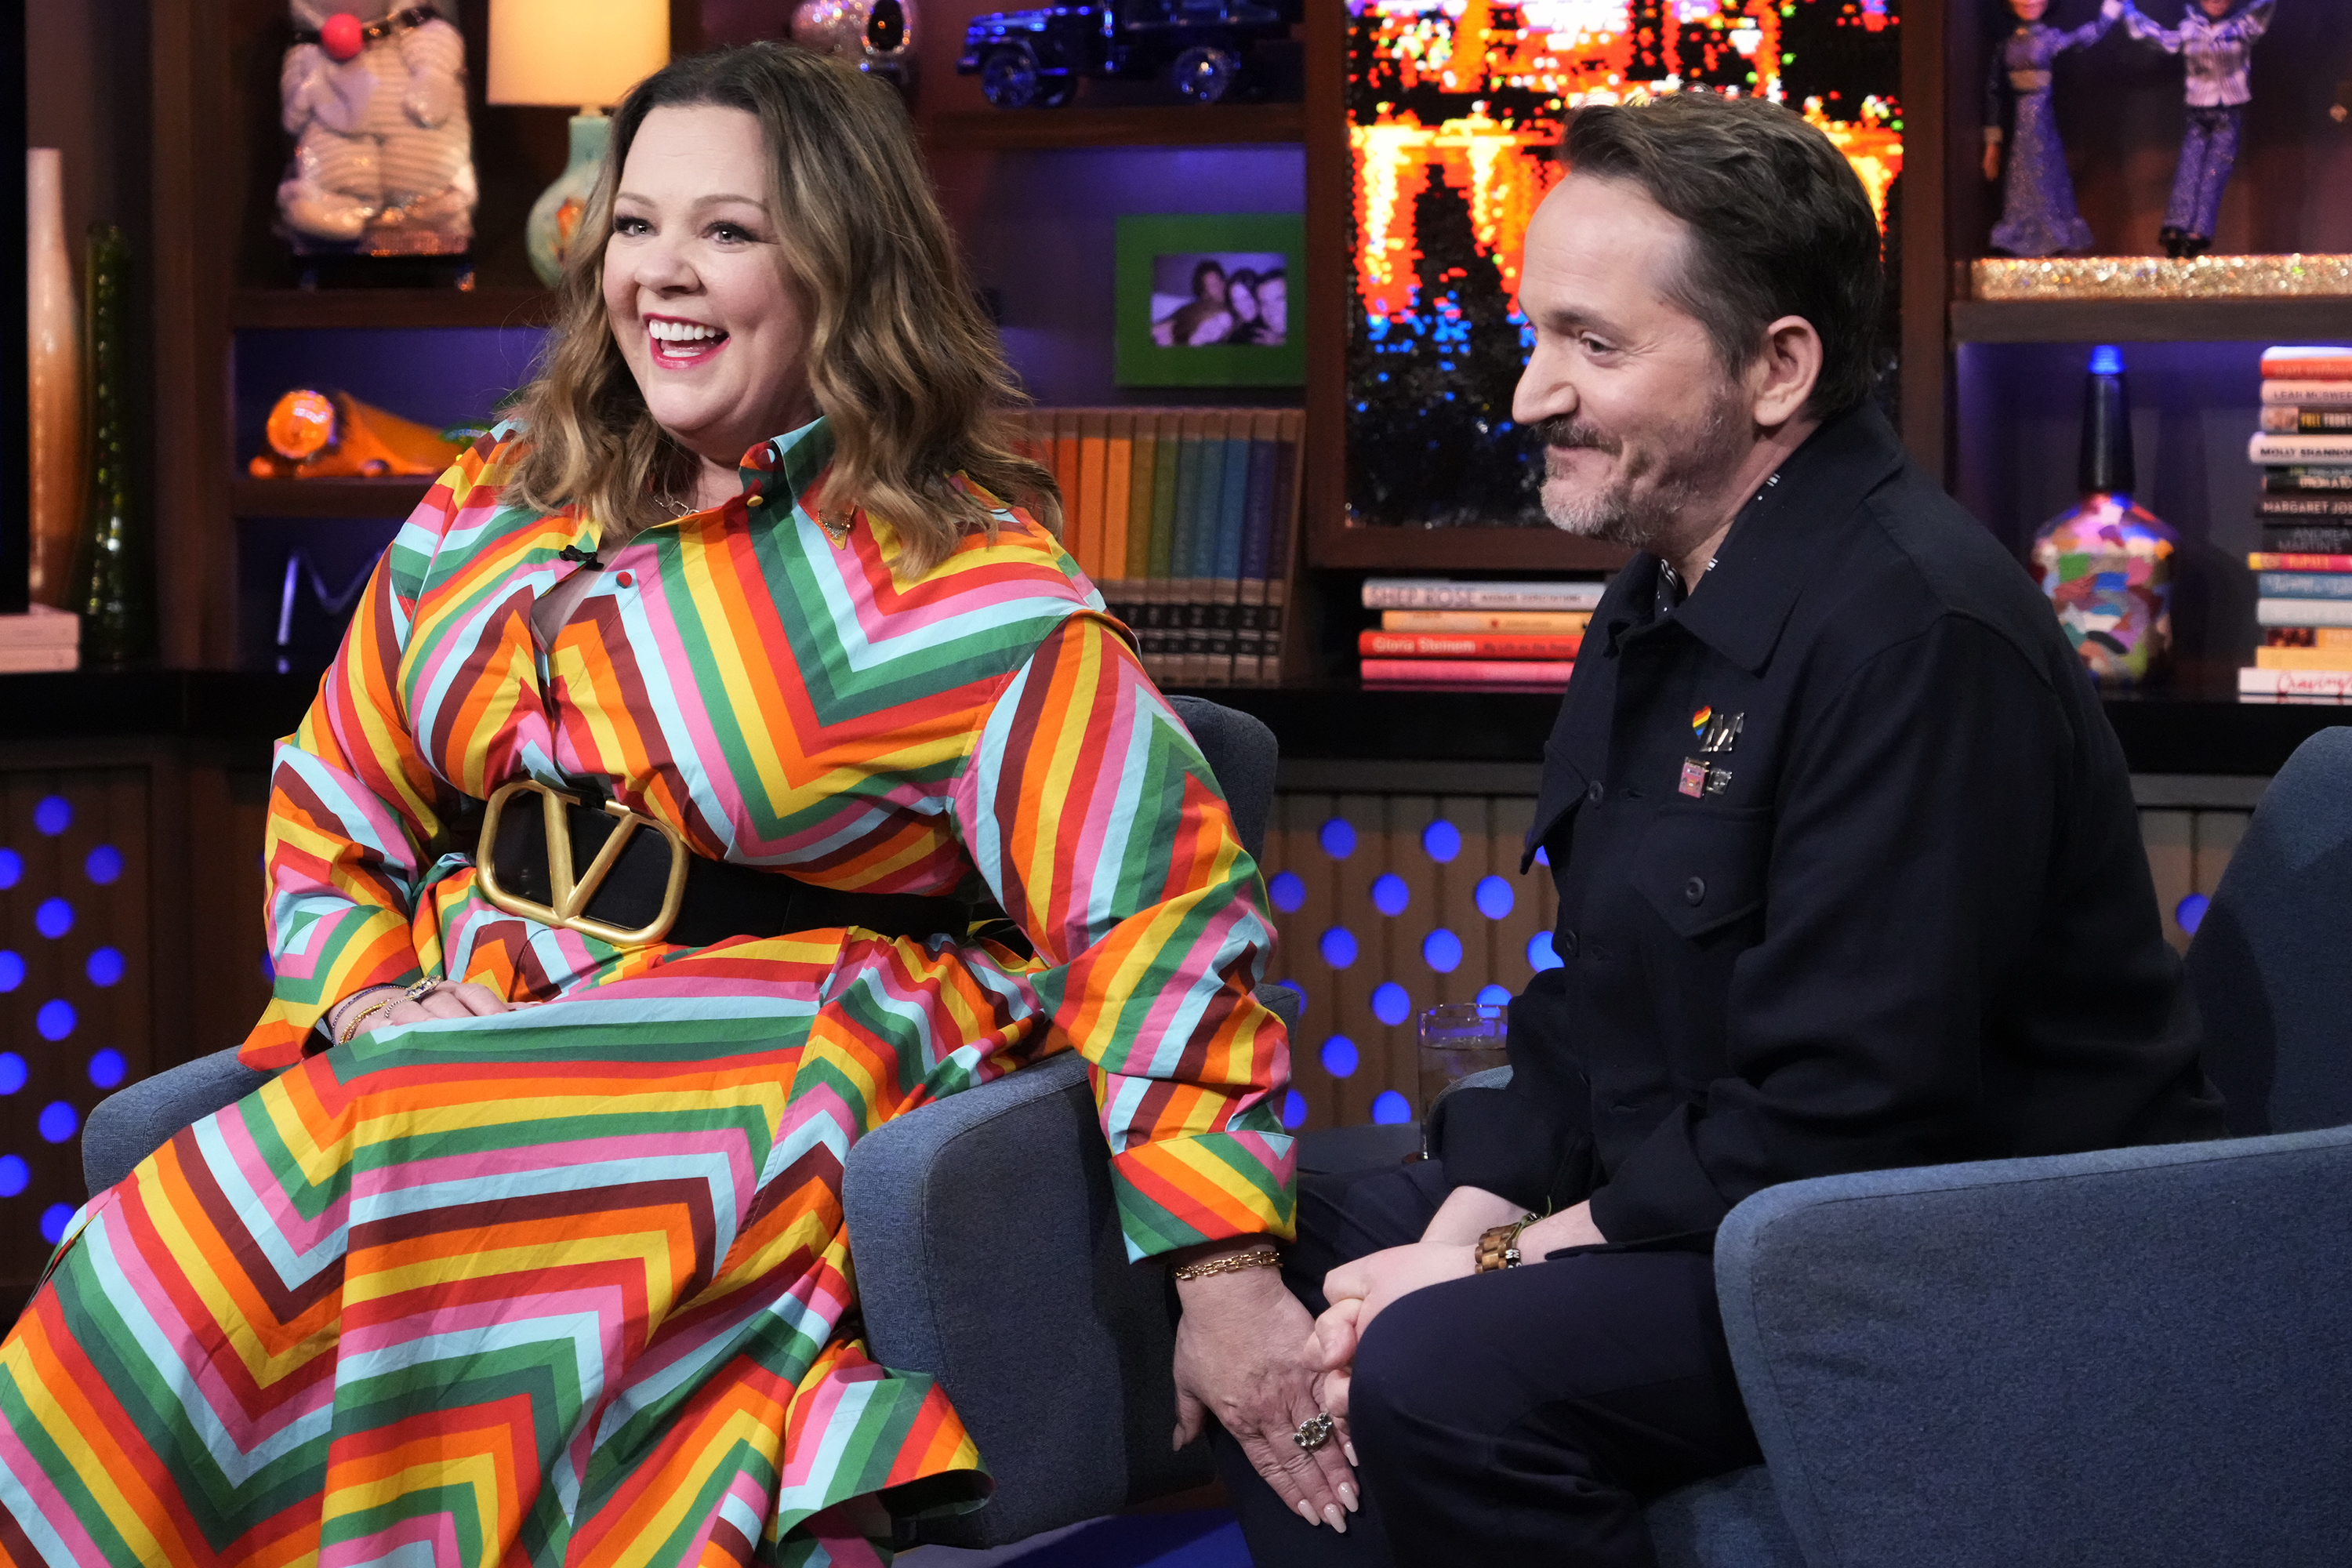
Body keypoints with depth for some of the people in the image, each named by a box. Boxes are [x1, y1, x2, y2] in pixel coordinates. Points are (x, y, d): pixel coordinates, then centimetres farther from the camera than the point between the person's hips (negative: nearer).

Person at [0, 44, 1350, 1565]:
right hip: (462, 1035, 5)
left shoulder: (967, 581, -6)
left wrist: (1222, 1279, -16)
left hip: (785, 1080, -5)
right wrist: (364, 990, 2)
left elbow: (1151, 905, -11)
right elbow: (335, 799, 22)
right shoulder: (498, 512, 12)